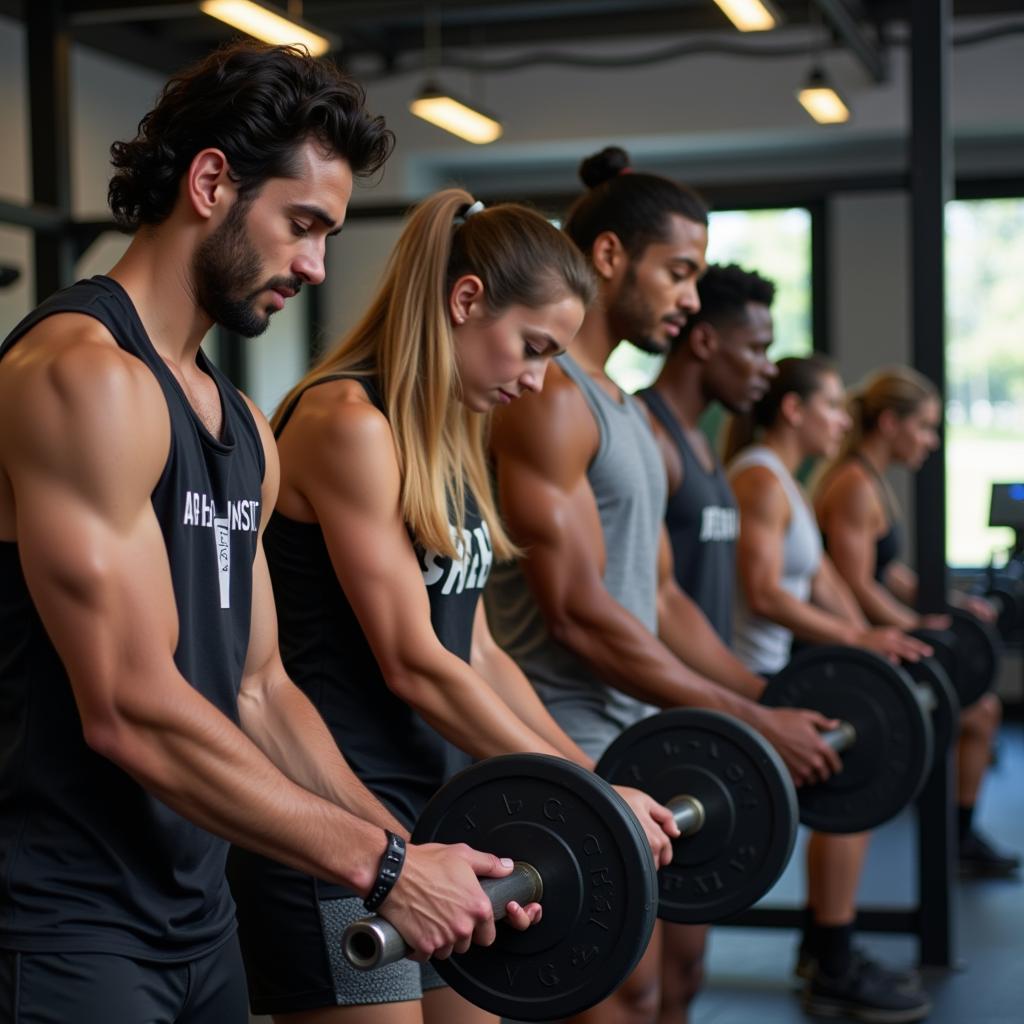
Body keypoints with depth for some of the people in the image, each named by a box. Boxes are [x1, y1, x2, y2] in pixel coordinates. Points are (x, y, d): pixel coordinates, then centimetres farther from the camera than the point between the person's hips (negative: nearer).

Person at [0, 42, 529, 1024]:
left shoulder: (241, 427, 13)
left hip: (197, 920, 9)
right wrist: (378, 866, -18)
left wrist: (414, 851, 3)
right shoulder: (83, 374, -16)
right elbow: (131, 710, -22)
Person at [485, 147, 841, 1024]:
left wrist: (767, 697, 11)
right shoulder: (547, 399, -16)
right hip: (569, 744, -10)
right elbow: (578, 615, -22)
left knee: (677, 953, 16)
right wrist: (749, 722, -19)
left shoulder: (626, 410, 15)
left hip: (634, 730, 10)